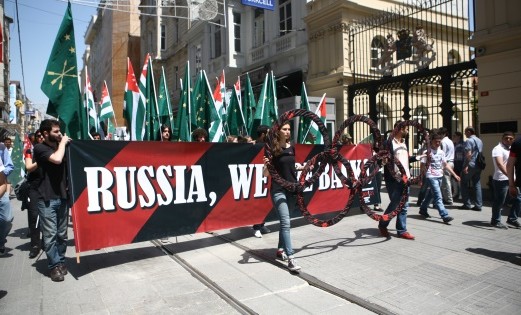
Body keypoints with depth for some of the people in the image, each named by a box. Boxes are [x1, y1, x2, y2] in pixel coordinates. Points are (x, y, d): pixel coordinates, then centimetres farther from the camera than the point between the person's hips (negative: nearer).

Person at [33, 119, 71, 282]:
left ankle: (61, 261, 21)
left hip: (62, 196, 5)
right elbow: (57, 159, -22)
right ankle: (54, 266, 7)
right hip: (47, 199, -5)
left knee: (62, 234, 8)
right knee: (50, 235, -3)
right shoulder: (39, 148, -4)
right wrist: (63, 143, -7)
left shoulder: (61, 146, 16)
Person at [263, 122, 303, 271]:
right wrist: (266, 165, -31)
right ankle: (291, 258, -13)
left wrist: (304, 167, 15)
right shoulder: (272, 149, -11)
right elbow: (266, 174, -12)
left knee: (284, 222, 15)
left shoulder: (291, 148, 7)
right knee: (286, 222, -14)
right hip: (278, 190, -6)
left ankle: (280, 250, 30)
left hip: (292, 188, 6)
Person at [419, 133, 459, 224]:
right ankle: (445, 216, -13)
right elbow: (422, 166, -7)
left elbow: (446, 165, 14)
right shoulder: (427, 152, -8)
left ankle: (423, 209, 33)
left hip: (439, 176, 7)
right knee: (438, 197, -11)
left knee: (431, 194, 17)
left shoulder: (441, 152, 10)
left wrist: (454, 174, 9)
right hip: (431, 177, -7)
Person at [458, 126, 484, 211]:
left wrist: (466, 166, -19)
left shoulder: (469, 141, -11)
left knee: (464, 184, 4)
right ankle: (478, 205, 6)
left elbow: (468, 154, -18)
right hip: (478, 166, 7)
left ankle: (467, 204, 4)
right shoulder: (479, 141, 14)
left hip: (470, 165, -7)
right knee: (477, 184, 7)